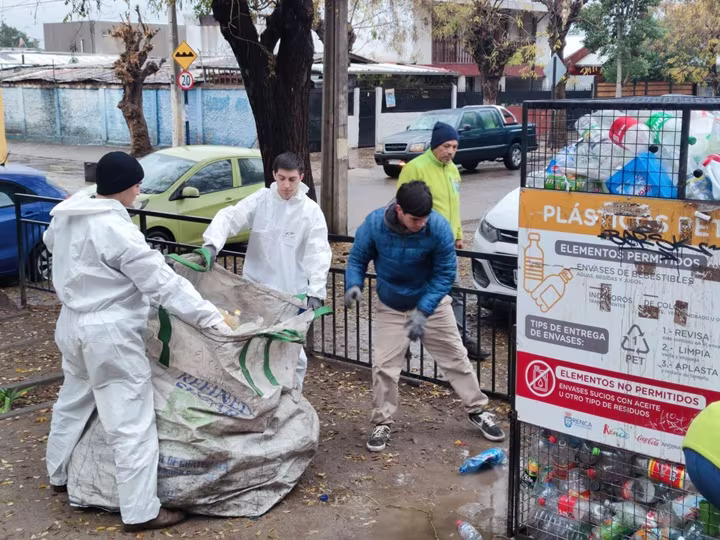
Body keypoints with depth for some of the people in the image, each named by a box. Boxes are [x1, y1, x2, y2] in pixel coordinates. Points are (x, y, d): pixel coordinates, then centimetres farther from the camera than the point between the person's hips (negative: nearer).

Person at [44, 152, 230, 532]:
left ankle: (59, 475, 46)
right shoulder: (117, 230, -25)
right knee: (132, 425, -2)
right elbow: (164, 284, -25)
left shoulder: (65, 215, 1)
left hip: (73, 323, 9)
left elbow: (51, 243, 24)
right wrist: (211, 317, -22)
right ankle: (140, 511, 5)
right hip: (110, 334, -9)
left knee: (73, 402, 28)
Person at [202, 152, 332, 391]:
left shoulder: (311, 210, -7)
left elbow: (318, 253, -11)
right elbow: (229, 217, -10)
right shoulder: (260, 200, -3)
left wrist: (315, 291, -21)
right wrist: (212, 244, -30)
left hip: (291, 292, -2)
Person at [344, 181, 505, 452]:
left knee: (456, 357, 7)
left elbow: (445, 274, -17)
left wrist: (423, 312, -24)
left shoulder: (439, 227, -25)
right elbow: (358, 258, -6)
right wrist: (354, 284, -26)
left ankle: (478, 411, 26)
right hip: (391, 308, 0)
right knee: (384, 365, -2)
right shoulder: (374, 224, -22)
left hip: (432, 303, 0)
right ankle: (382, 423, 16)